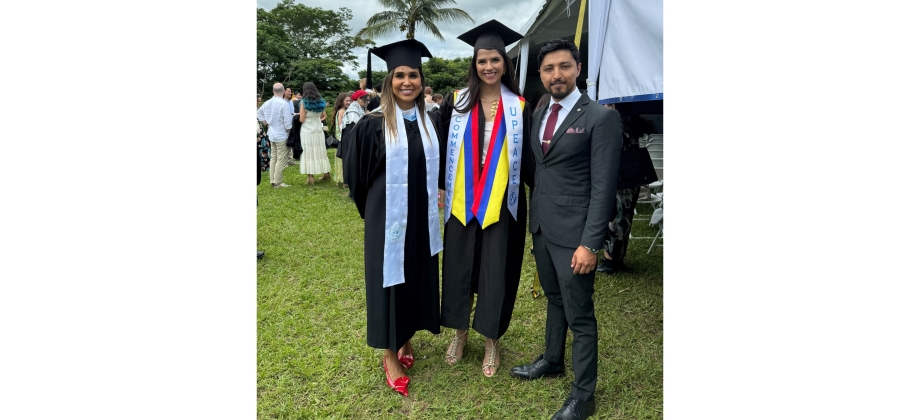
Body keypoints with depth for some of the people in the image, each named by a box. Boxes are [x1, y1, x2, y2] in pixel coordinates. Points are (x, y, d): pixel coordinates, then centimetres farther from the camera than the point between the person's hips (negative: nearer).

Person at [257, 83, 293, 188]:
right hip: (282, 136, -7)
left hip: (271, 135, 7)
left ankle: (273, 180, 20)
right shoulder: (283, 104, -17)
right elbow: (287, 121, -19)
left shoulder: (267, 103, 4)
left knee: (273, 158, 15)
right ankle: (278, 183, 0)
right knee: (281, 160, -2)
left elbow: (258, 113, 19)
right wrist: (288, 132, -4)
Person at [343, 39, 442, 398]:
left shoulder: (429, 121, 3)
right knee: (389, 280, 5)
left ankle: (406, 340, 33)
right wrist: (373, 208, 5)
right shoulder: (373, 124, -11)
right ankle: (390, 354, 19)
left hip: (421, 218, 5)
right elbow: (357, 173, -3)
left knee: (418, 278, 14)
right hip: (388, 217, -4)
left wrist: (431, 198, 11)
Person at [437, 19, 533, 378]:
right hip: (462, 202, 1)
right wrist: (438, 188, -1)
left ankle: (491, 340, 21)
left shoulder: (519, 107, 2)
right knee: (459, 266, 9)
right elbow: (442, 149, 4)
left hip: (502, 203, -1)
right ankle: (459, 333, 28)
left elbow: (526, 157, 3)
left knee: (497, 271, 5)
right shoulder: (456, 102, 2)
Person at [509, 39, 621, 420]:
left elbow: (603, 187, -16)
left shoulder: (601, 118, -13)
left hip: (573, 232, -7)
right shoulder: (539, 114, 10)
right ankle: (552, 360, 41)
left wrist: (590, 243, -19)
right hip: (541, 226, 7)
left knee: (579, 314, 3)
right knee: (554, 299, 23)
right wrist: (534, 220, 8)